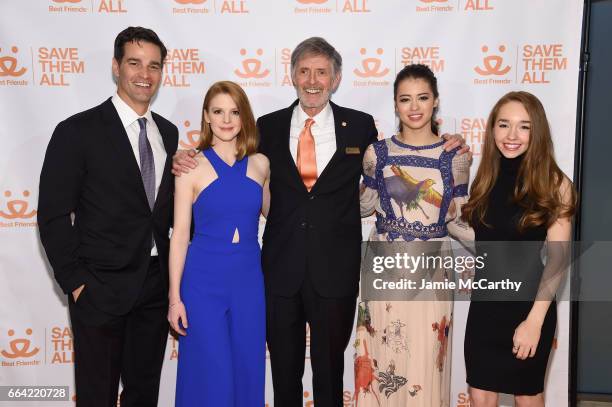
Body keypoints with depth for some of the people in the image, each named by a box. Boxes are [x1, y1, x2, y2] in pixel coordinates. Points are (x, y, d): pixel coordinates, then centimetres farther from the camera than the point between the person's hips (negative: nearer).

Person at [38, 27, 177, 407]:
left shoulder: (168, 133, 8)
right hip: (102, 288, -4)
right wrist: (75, 283, -11)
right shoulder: (77, 131, -9)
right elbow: (53, 215, -9)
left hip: (156, 285, 5)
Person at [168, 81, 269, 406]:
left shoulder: (260, 164, 4)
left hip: (249, 280, 3)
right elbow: (180, 234, -4)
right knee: (210, 375, 5)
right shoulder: (192, 167, -5)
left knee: (248, 371, 12)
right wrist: (174, 297, -5)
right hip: (204, 281, -3)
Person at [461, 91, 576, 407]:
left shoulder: (555, 184, -11)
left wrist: (535, 320, -17)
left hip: (528, 305, -3)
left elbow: (557, 258, -12)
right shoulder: (485, 179, 3)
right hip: (484, 304, 4)